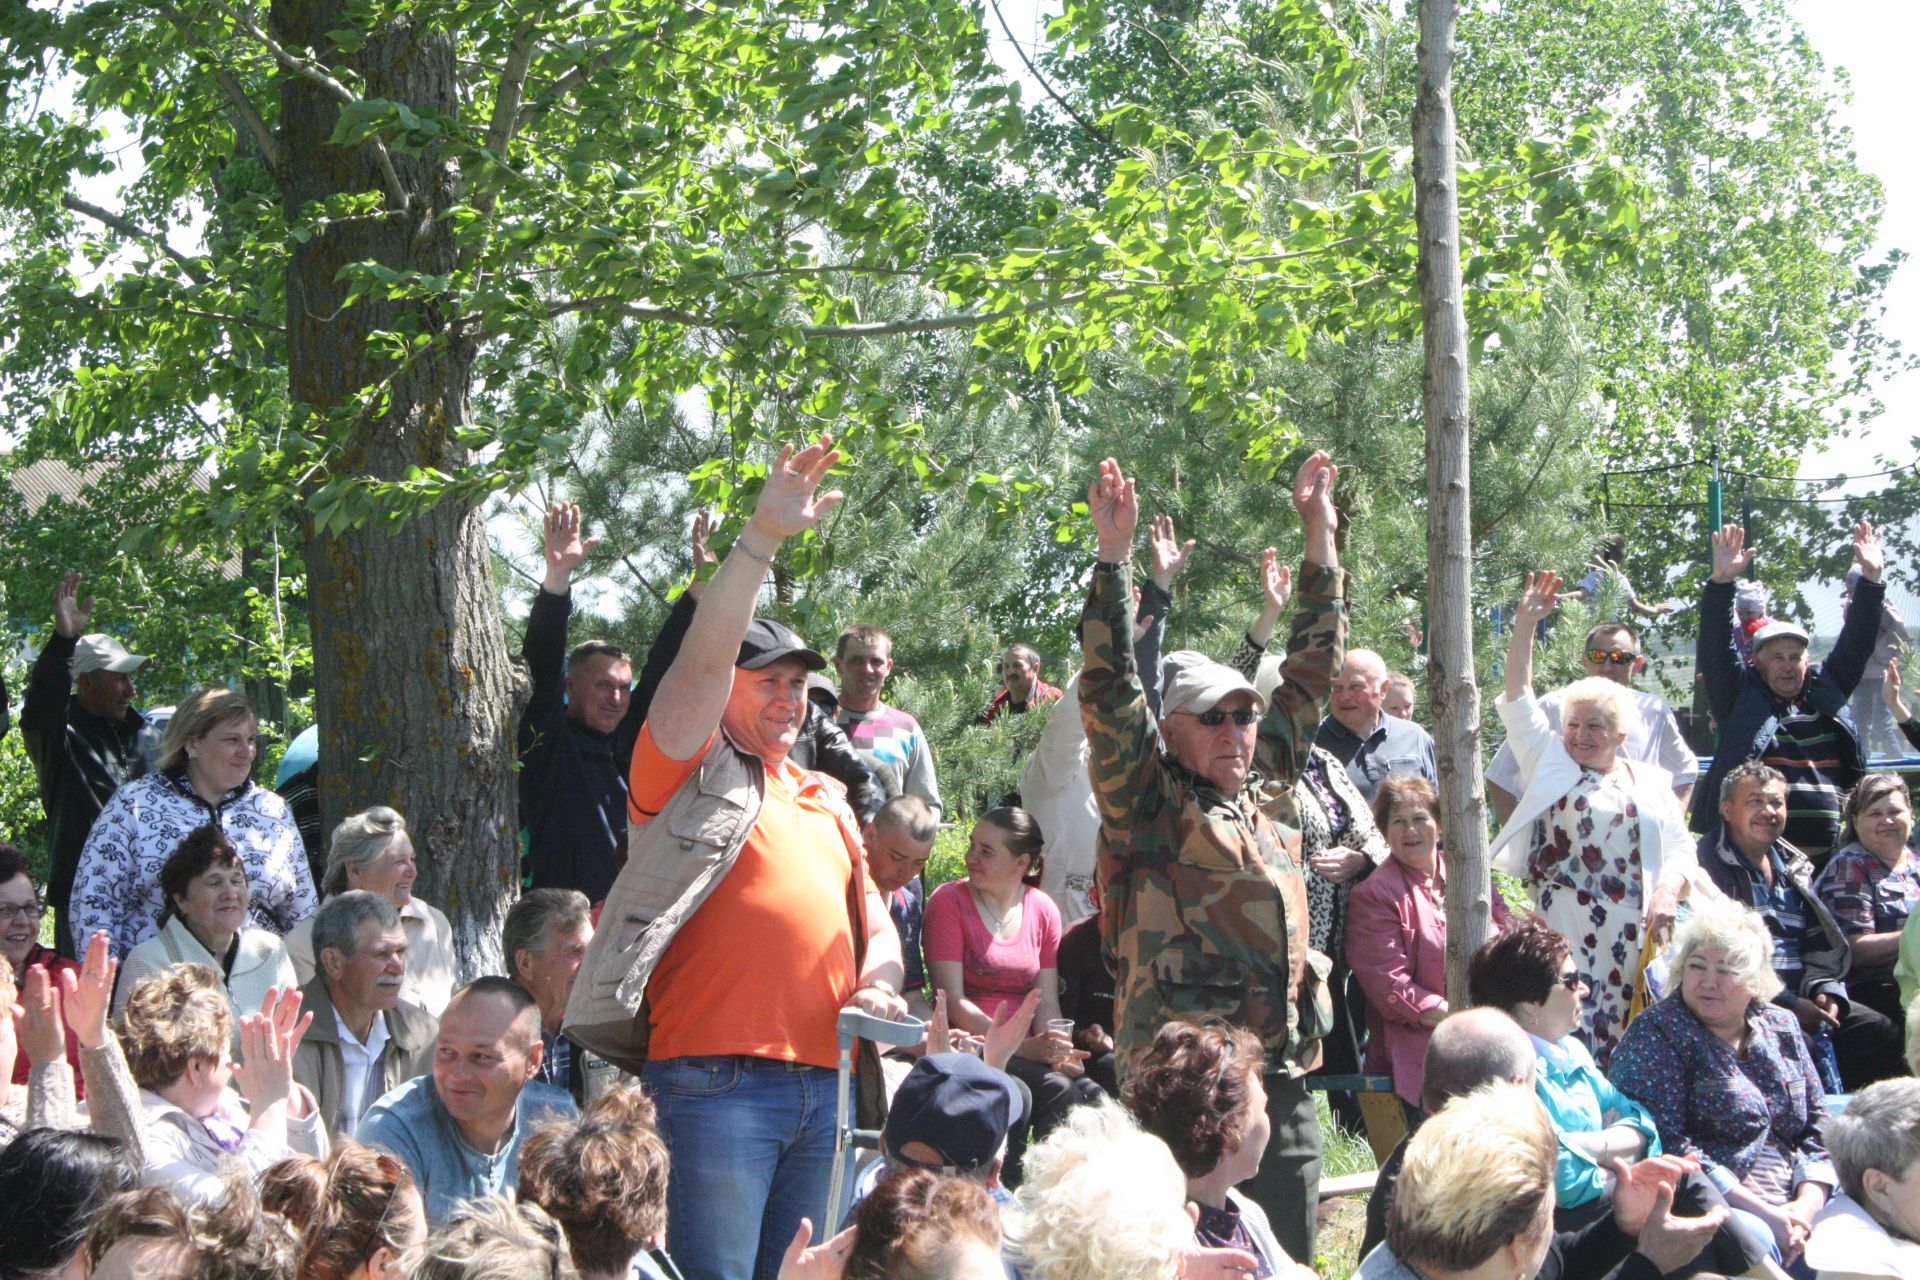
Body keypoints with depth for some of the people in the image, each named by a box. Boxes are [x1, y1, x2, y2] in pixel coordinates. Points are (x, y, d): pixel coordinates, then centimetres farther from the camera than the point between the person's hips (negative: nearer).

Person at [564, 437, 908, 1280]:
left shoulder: (826, 801, 24)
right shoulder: (690, 770, 5)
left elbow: (874, 921, 28)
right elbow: (705, 655, -10)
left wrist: (876, 985, 5)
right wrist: (764, 537, -17)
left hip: (825, 1081, 6)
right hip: (714, 1076, -6)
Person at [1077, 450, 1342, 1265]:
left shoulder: (1267, 792, 15)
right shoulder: (1149, 803, 0)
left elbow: (1310, 675, 23)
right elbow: (1110, 691, -9)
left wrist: (1320, 536, 23)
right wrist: (1115, 556, -14)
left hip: (1281, 1081, 6)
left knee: (1286, 1258, 8)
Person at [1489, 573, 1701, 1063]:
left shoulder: (1650, 781, 17)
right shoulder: (1549, 762, 14)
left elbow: (1681, 849, 12)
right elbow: (1518, 701, 6)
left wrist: (1666, 895, -8)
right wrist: (1525, 626, -1)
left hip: (1634, 936, 2)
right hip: (1565, 932, -2)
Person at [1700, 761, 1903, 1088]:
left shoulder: (1794, 867, 21)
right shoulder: (1710, 864, -5)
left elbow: (1821, 943, 22)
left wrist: (1826, 991, 0)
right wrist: (1789, 1005, -17)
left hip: (1801, 996, 7)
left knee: (1882, 1032, -12)